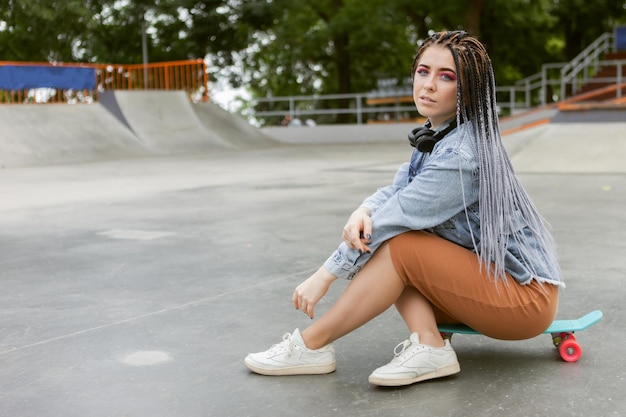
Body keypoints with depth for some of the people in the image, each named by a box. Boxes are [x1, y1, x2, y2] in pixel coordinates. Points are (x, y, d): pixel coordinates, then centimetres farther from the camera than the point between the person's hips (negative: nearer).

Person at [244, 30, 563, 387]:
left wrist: (324, 277, -19)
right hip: (487, 276, 9)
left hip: (529, 294, -9)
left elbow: (393, 218, -24)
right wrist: (362, 213, -22)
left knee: (398, 245, -23)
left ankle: (311, 346, -11)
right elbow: (396, 191, 2)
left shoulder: (462, 155, -24)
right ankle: (428, 344, -11)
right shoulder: (436, 136, 4)